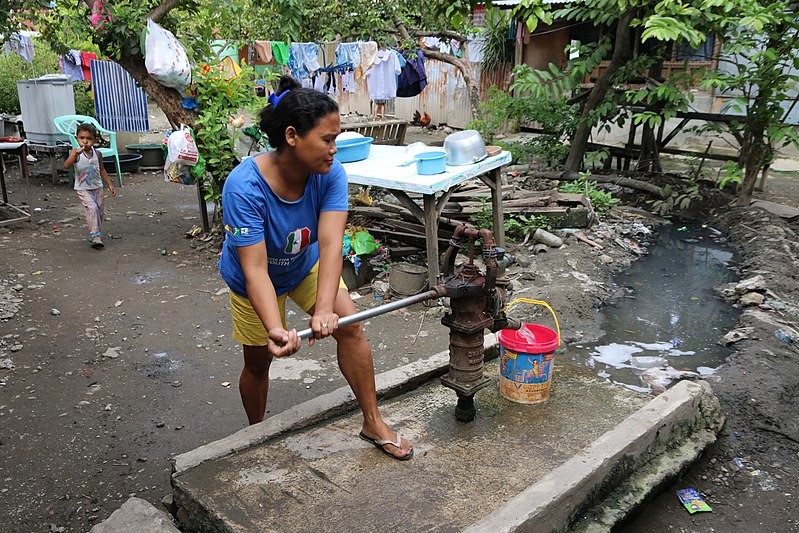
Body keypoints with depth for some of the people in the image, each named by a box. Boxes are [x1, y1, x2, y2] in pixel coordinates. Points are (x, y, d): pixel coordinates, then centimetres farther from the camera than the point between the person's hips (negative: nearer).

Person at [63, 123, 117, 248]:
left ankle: (96, 235, 25)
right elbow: (66, 165, -27)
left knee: (100, 212, 8)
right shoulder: (75, 152, -11)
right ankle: (95, 236, -18)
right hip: (83, 189, -4)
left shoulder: (97, 154, 0)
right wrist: (76, 154, -39)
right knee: (91, 208, -21)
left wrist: (110, 184, 12)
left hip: (97, 187, 5)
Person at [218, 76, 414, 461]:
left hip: (305, 264, 3)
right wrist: (275, 330, -54)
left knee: (349, 324, -13)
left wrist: (324, 310, -50)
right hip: (257, 280, -3)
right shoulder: (244, 187, -37)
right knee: (258, 360, 9)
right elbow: (255, 269, -40)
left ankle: (373, 423, 3)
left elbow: (330, 244, -36)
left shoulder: (330, 173, -27)